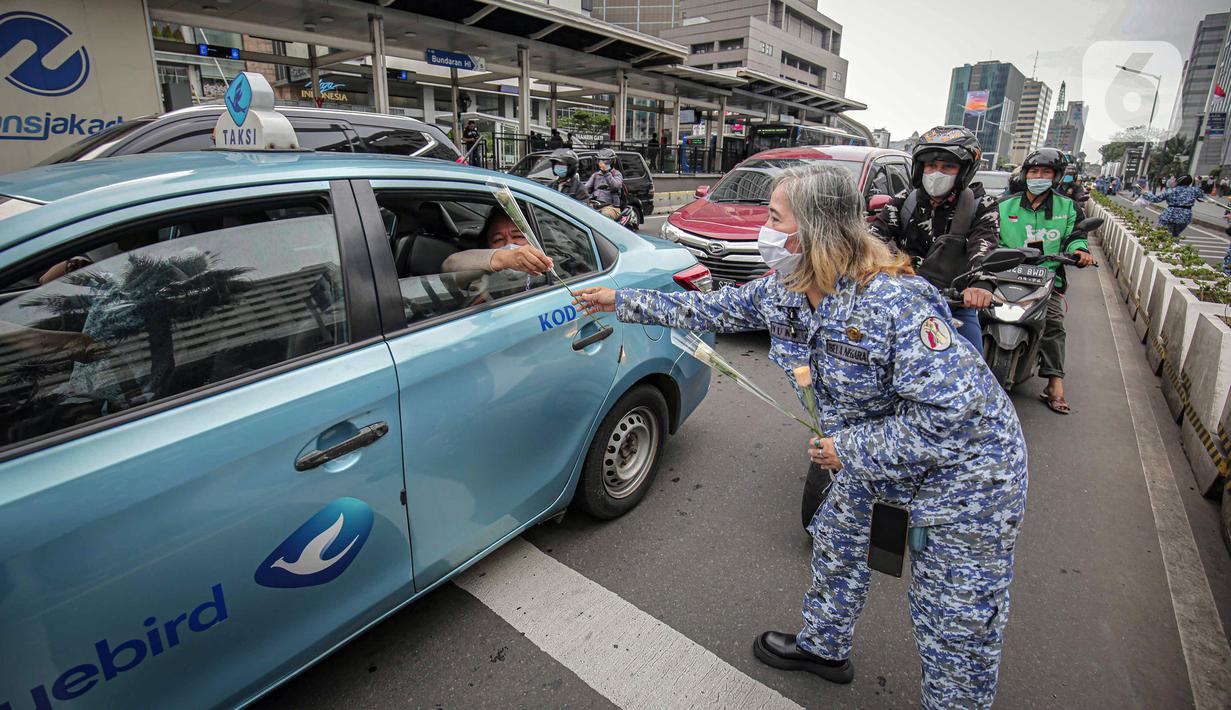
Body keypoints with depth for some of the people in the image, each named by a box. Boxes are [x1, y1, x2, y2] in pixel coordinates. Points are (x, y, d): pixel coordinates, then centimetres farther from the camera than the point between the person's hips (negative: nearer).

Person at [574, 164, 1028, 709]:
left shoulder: (895, 302, -35)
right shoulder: (782, 291, -9)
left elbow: (952, 414, -32)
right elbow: (712, 310, 2)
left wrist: (851, 450, -25)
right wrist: (622, 301, 3)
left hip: (963, 468, -7)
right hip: (875, 451, 8)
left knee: (956, 623, 6)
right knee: (835, 545, 23)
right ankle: (824, 647, 49)